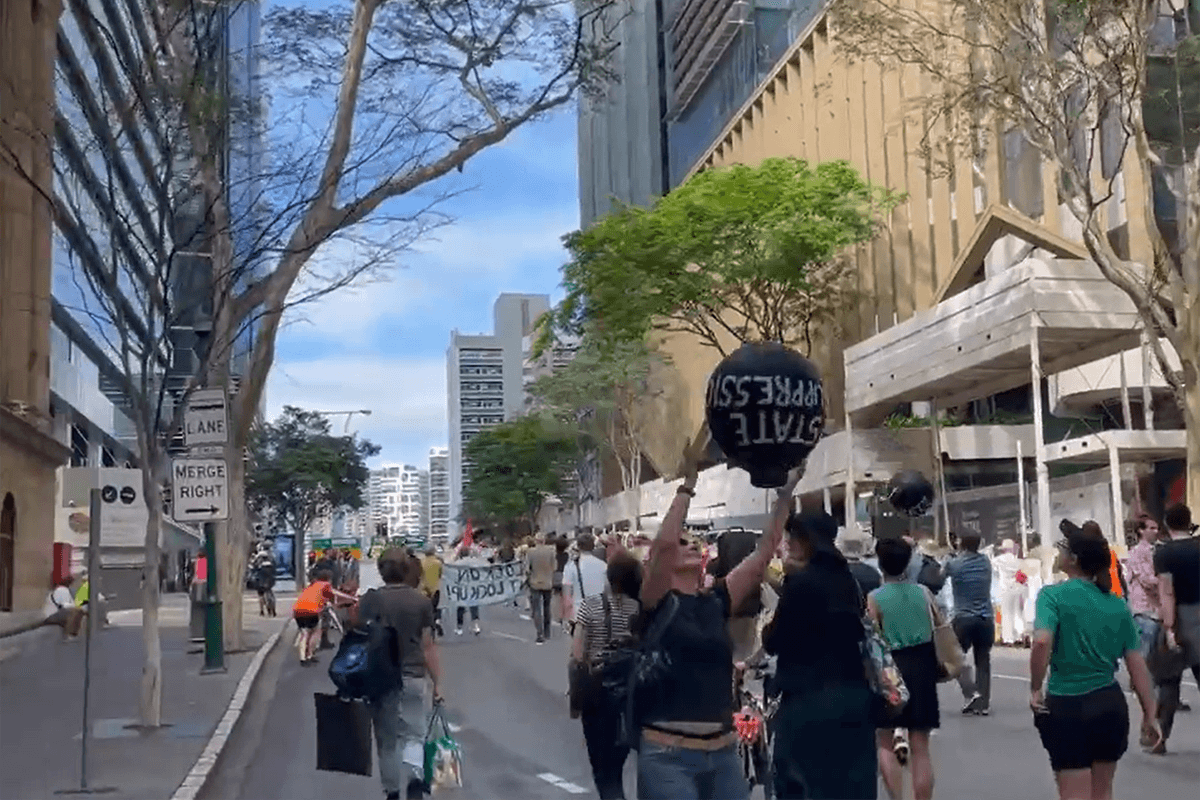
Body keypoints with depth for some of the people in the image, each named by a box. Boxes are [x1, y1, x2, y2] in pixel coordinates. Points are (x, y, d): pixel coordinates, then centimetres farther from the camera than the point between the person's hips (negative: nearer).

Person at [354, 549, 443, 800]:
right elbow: (428, 647, -2)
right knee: (414, 735, 9)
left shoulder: (370, 600, -5)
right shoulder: (421, 602, -2)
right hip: (414, 678, 0)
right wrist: (437, 683, 6)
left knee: (387, 739, 14)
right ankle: (415, 777, -17)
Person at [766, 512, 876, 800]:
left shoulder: (801, 581, -12)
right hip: (853, 694, 7)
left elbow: (774, 642, -9)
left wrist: (768, 630, 13)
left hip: (809, 699, -7)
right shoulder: (847, 579, 10)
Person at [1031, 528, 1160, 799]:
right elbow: (1137, 664, 5)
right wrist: (1149, 715, 11)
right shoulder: (1117, 604, 5)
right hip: (1111, 704, 5)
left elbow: (1041, 642, -27)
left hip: (1067, 707, -5)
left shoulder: (1054, 595, -10)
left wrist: (1036, 689, -14)